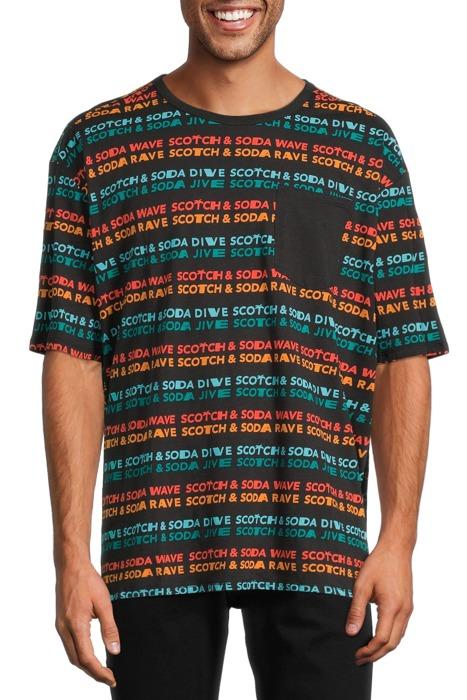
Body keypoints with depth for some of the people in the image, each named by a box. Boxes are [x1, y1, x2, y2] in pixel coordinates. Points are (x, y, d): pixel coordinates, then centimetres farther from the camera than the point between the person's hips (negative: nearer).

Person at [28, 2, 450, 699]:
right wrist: (72, 551, -5)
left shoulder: (365, 146, 7)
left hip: (318, 544, 0)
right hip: (153, 541, 0)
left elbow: (403, 357, 5)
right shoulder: (95, 145, 6)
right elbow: (72, 359, 1)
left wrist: (399, 539, -4)